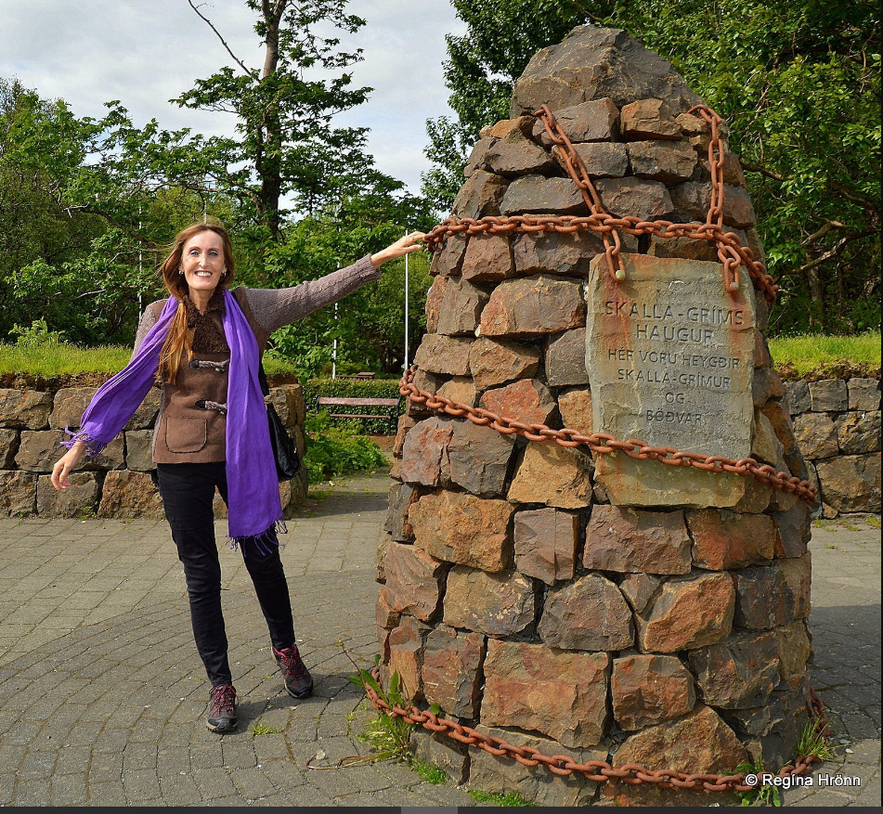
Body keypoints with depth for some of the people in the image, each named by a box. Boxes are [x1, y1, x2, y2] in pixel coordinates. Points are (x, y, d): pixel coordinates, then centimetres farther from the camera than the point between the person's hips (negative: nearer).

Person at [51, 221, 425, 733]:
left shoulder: (247, 307, -1)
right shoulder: (161, 317, 0)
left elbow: (316, 292, -4)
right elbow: (132, 384, 3)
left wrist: (384, 255, -9)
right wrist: (82, 445, 2)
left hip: (241, 454, 0)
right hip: (182, 460, 0)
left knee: (263, 556, 11)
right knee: (201, 574, 7)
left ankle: (286, 648, 38)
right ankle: (221, 685, 21)